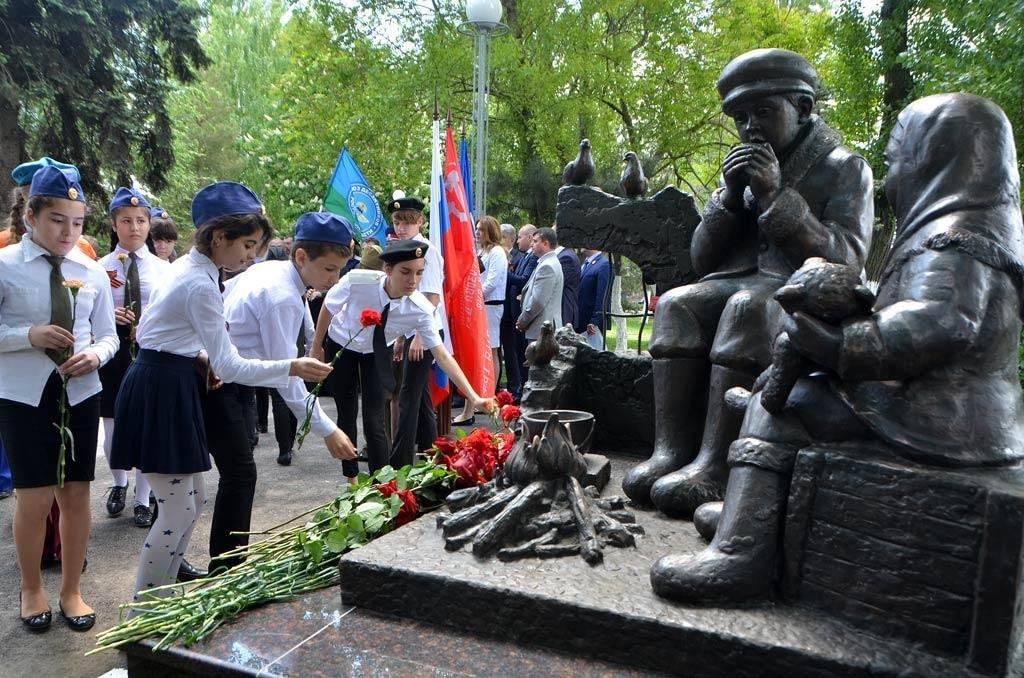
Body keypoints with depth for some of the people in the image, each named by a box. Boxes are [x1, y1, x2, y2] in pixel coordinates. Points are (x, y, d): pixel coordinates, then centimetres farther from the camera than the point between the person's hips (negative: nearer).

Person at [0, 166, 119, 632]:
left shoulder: (92, 272, 2)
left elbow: (108, 334, 7)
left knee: (76, 493, 10)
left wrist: (96, 354, -13)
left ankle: (71, 590, 29)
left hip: (80, 394, 3)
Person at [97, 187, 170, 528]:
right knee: (113, 428, 13)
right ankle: (119, 484, 41)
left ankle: (142, 499, 21)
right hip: (112, 352, 1)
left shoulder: (163, 269, 0)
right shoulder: (100, 267, -2)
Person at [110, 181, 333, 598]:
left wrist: (199, 358, 9)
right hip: (161, 394, -10)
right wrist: (292, 368, -24)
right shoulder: (201, 285, -21)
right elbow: (230, 366, -23)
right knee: (178, 510, -4)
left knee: (192, 500, 16)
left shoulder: (188, 266, 9)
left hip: (163, 385, 10)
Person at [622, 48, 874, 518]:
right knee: (677, 306, -24)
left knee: (748, 309, -36)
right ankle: (670, 452, -33)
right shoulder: (745, 170, 16)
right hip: (739, 284, 5)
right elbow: (701, 259, 10)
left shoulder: (845, 169, 2)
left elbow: (845, 259, -14)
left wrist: (776, 197, -18)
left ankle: (714, 466, -40)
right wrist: (730, 196, -6)